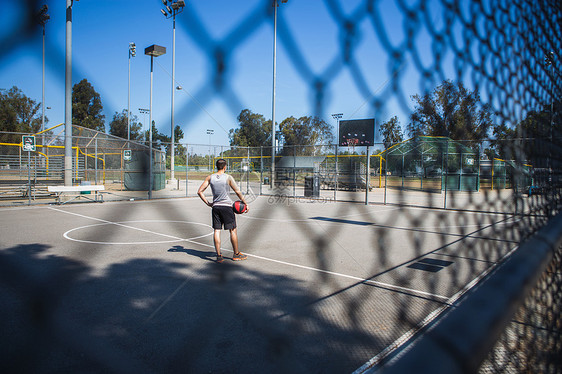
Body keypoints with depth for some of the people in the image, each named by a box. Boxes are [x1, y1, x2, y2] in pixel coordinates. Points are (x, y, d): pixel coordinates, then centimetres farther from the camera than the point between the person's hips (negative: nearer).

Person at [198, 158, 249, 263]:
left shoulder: (210, 178, 4)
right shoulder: (228, 177, -6)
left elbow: (200, 191, 2)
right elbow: (237, 192, -7)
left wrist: (207, 203, 7)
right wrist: (245, 203, 0)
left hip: (215, 206, 4)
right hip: (227, 206, -3)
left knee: (217, 231, 6)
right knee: (233, 230, 7)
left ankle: (218, 256, 6)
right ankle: (236, 254, 15)